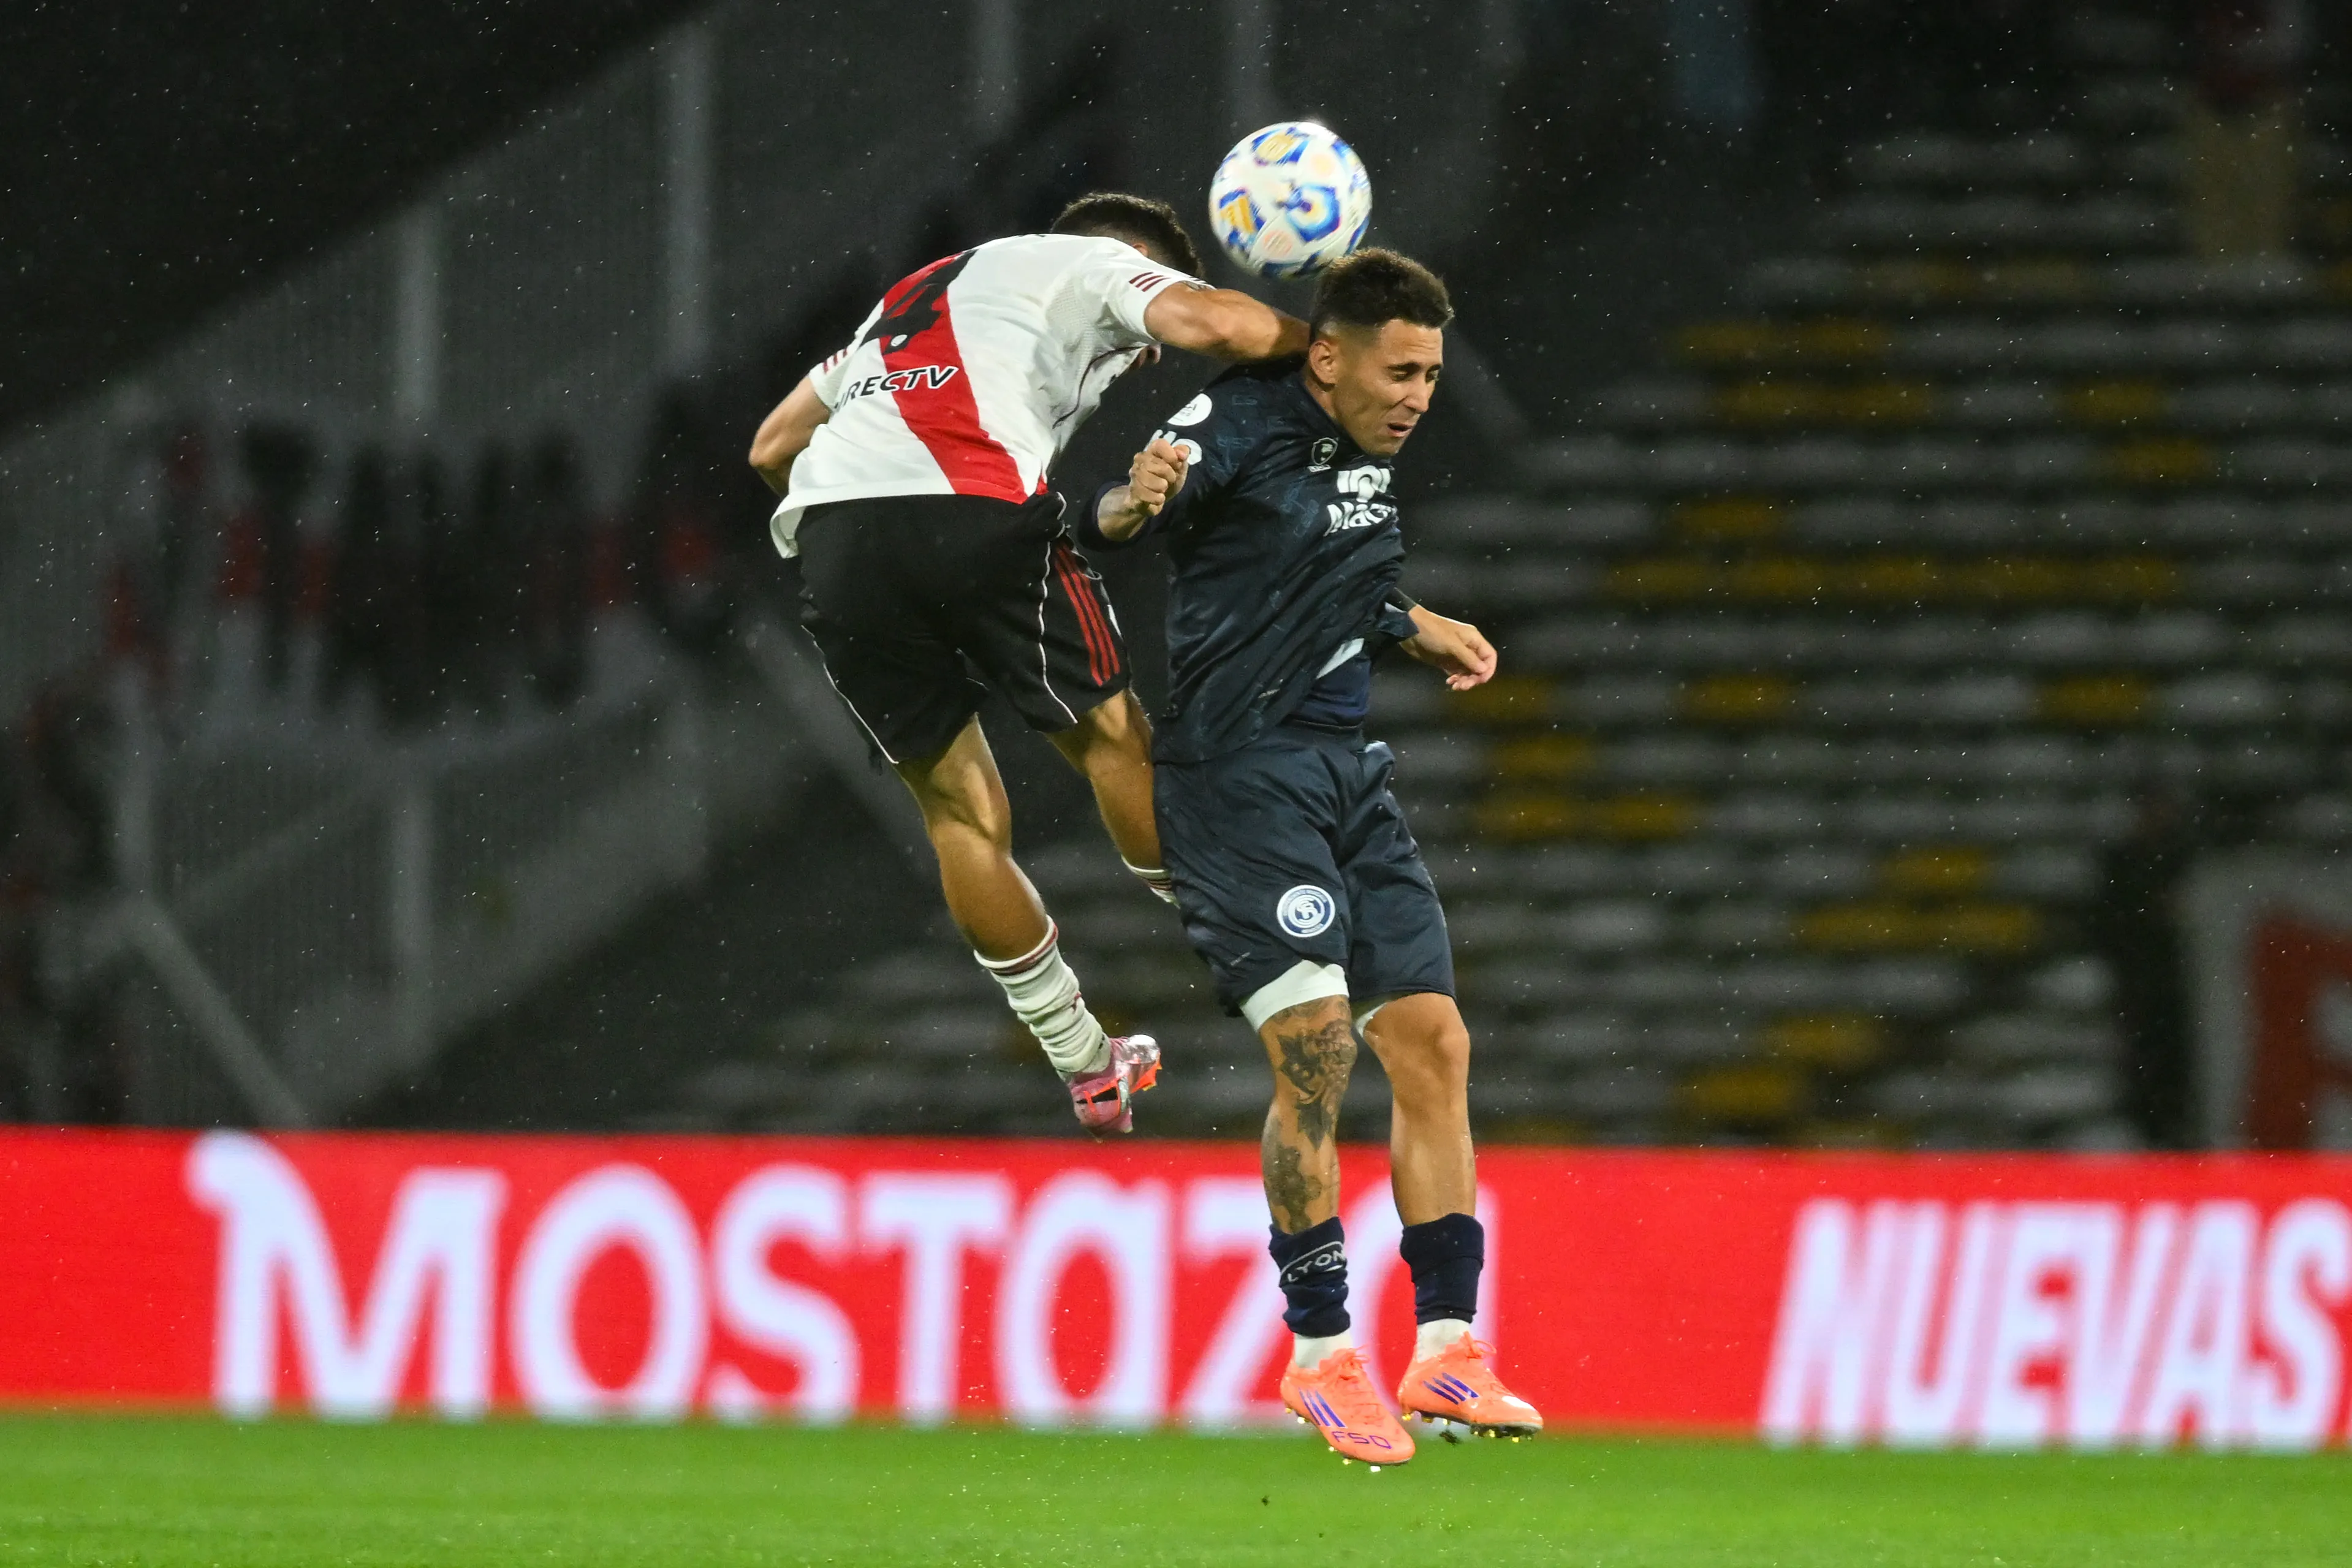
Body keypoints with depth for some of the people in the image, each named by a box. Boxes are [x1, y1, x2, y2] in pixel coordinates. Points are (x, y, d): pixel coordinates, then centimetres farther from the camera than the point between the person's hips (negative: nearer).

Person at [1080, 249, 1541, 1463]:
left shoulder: (1369, 451, 12)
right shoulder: (1239, 426, -12)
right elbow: (1108, 520, -28)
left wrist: (1416, 628, 23)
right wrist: (1135, 502, -48)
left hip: (1347, 771, 8)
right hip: (1238, 770, -8)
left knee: (1432, 1043, 2)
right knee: (1315, 1046, -16)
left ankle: (1447, 1355, 6)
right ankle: (1319, 1359, -7)